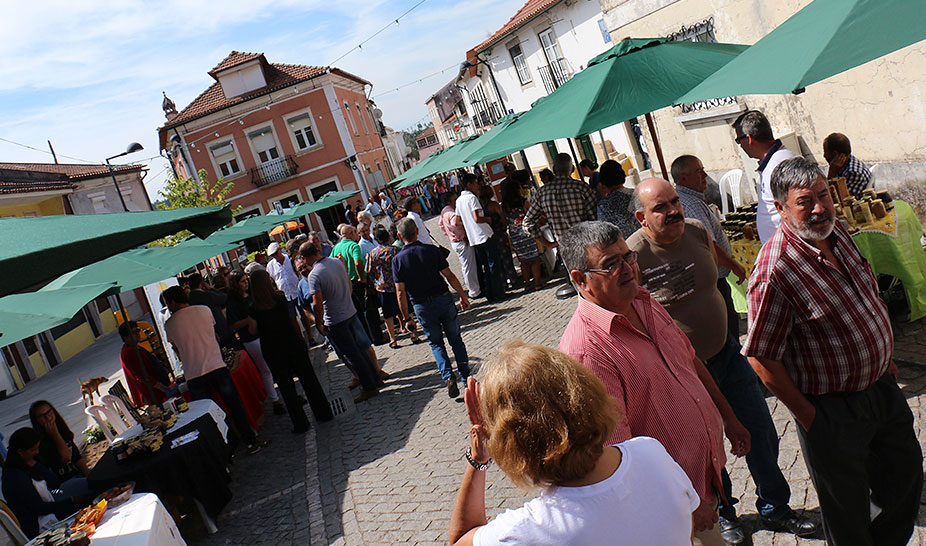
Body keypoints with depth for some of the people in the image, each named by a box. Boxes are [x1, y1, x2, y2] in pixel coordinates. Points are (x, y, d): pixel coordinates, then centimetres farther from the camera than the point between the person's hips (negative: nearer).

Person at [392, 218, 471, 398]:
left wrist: (406, 318, -1)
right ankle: (466, 377, 16)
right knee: (455, 339, 15)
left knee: (436, 343, 16)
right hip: (443, 299, 0)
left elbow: (400, 292, -7)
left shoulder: (397, 259, -7)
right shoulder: (431, 250, -5)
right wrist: (463, 296, 6)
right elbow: (449, 276, -5)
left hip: (422, 307, 0)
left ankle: (448, 376, -2)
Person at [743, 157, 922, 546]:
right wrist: (808, 417, -17)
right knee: (848, 506, 12)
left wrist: (885, 358, 16)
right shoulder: (775, 270, -29)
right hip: (832, 410, -8)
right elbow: (761, 357, -24)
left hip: (881, 385, 8)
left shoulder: (836, 232, -2)